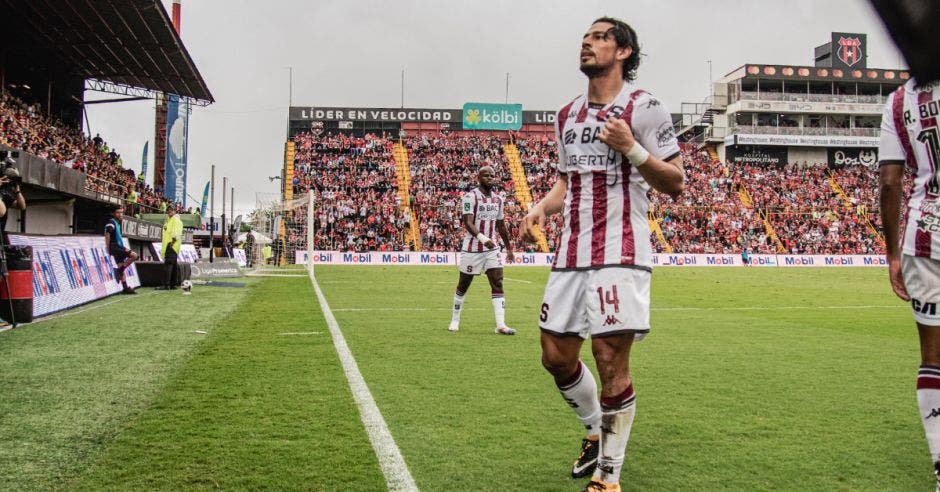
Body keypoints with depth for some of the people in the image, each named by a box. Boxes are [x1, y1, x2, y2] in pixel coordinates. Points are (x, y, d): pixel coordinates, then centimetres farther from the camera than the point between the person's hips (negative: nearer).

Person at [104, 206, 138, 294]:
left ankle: (125, 288, 11)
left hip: (118, 247, 9)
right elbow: (107, 235, -17)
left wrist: (123, 247, 23)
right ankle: (119, 270, -15)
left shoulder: (117, 223, 19)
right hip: (115, 247, -9)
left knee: (122, 267, 9)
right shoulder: (111, 222, -9)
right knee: (134, 255, -20)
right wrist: (108, 248, -19)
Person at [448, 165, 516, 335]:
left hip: (492, 248, 5)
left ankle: (501, 325, -7)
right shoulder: (470, 197, -12)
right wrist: (482, 238, -39)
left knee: (498, 284, -5)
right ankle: (455, 321, 24)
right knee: (463, 286, 8)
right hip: (472, 249, -5)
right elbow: (468, 223, -23)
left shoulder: (498, 198, 9)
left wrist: (509, 248, 19)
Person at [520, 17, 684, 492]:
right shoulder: (567, 114, 16)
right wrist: (541, 207, 6)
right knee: (556, 355, 8)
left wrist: (631, 148, -20)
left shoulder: (644, 108, -3)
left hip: (620, 253, -6)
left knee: (610, 358, -8)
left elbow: (675, 182, -5)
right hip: (571, 253, 7)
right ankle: (596, 430, 33)